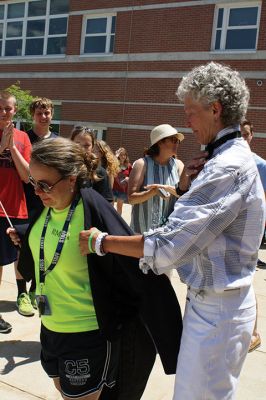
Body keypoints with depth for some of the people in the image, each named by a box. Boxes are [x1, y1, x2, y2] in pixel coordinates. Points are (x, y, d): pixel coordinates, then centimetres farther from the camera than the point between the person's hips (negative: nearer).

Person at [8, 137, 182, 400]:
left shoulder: (94, 210, -26)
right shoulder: (46, 206, -5)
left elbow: (139, 271, -25)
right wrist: (22, 240, 2)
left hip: (88, 333, -7)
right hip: (50, 326, 7)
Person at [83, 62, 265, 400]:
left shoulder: (230, 168, -25)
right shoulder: (226, 158, 8)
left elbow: (168, 246, -30)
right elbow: (189, 221, 13)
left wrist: (101, 241, -19)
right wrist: (184, 188, -6)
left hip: (218, 310, -9)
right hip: (206, 300, 10)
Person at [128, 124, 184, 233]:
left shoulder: (178, 165, 5)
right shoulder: (142, 164, -6)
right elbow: (131, 198, -10)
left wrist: (167, 188, -22)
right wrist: (154, 191, -25)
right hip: (143, 229, -3)